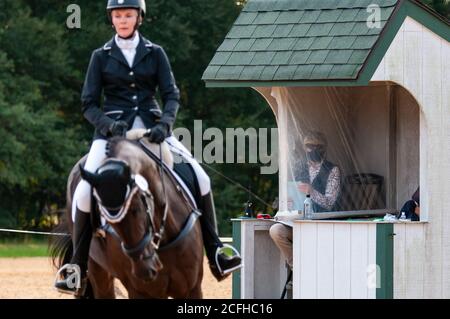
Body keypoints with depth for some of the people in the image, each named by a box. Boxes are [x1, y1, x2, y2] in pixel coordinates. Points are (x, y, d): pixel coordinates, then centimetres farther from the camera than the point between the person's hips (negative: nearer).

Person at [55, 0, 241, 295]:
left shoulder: (155, 54, 8)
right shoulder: (101, 57, 6)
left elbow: (172, 95, 2)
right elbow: (89, 104, 3)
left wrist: (164, 123, -18)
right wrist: (109, 125, -16)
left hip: (150, 128, 1)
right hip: (111, 130, -1)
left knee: (201, 179, -11)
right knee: (84, 191, -22)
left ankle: (215, 256, -3)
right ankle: (78, 268, -10)